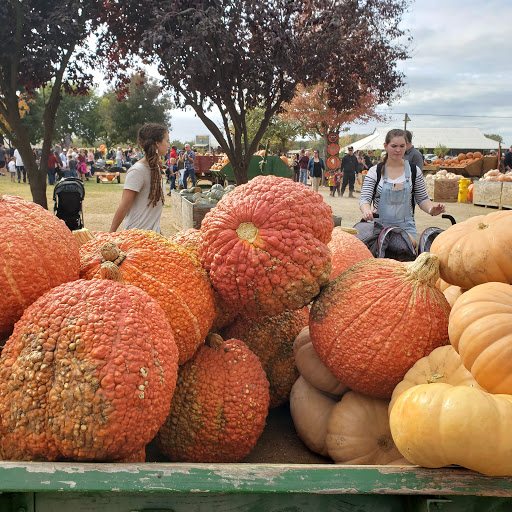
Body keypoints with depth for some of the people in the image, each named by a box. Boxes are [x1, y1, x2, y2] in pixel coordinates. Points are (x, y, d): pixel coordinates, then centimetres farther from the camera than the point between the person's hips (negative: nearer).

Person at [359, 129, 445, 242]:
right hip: (380, 226, -1)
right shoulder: (375, 171, 1)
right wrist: (367, 211, -27)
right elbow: (364, 199, -4)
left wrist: (432, 209, -12)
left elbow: (422, 199, 10)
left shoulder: (414, 171, 6)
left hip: (406, 227, 1)